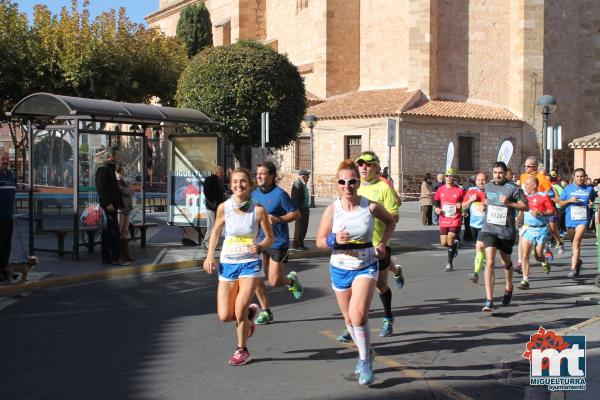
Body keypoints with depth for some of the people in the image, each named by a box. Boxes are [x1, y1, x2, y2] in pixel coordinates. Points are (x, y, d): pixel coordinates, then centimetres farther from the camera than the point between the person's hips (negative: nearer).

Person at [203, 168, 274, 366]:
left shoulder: (258, 209, -9)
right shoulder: (223, 207, -5)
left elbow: (270, 237, 1)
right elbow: (216, 231, 11)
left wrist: (260, 247, -19)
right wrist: (210, 256, 3)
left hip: (250, 263, -2)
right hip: (227, 264, 3)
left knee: (240, 310, -11)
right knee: (225, 316, 1)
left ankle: (242, 350, 14)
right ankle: (250, 311, 35)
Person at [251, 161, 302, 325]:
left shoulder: (280, 194, -11)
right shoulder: (254, 194, 7)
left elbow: (296, 214, -10)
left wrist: (278, 219, -23)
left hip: (278, 242, -6)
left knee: (274, 281, -4)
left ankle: (291, 280, 31)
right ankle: (265, 311, 14)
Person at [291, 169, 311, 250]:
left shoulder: (303, 184, 15)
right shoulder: (297, 184, -16)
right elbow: (295, 199, -20)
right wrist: (298, 211, -22)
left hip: (305, 209, 10)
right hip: (300, 210, -10)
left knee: (304, 228, 14)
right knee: (299, 228, -3)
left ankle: (301, 244, 22)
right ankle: (297, 244, 5)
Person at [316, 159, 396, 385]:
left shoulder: (371, 207, -10)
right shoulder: (332, 210, -8)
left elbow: (390, 222, 11)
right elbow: (320, 241, -2)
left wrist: (382, 244, -2)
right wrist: (334, 240, -22)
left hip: (366, 267, -2)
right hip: (340, 268, 3)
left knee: (358, 315, -20)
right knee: (349, 319, 14)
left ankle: (365, 362, -2)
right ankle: (366, 353, 40)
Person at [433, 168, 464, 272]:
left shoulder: (460, 190, -3)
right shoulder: (441, 190, 5)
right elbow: (435, 201, 17)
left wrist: (461, 205, -16)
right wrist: (437, 209, -2)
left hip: (455, 220, -4)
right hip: (443, 220, 4)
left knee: (450, 239, -14)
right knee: (444, 242, 3)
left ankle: (450, 264, -2)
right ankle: (454, 245, 39)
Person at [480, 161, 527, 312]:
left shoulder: (513, 188, -7)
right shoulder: (487, 187, 7)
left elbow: (525, 206, -8)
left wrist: (509, 203, -19)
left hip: (507, 231, -1)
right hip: (489, 229, 1)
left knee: (506, 262, 19)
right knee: (489, 263, -13)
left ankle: (508, 287, 49)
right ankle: (489, 300, -15)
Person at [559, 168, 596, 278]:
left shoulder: (589, 189, 4)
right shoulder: (568, 188, 4)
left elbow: (594, 200, 18)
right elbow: (561, 203, 6)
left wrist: (592, 204, -5)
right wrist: (569, 200, -13)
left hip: (583, 219, -2)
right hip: (570, 219, 2)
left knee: (576, 242, -18)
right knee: (574, 242, 19)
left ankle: (573, 269, -21)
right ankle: (577, 261, 45)